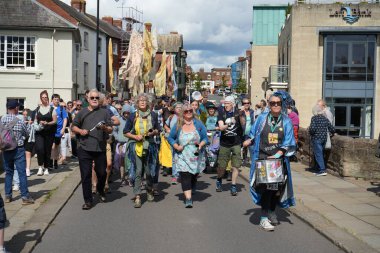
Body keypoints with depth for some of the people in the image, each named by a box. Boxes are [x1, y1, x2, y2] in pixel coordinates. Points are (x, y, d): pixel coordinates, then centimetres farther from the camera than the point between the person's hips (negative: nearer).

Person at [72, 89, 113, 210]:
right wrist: (80, 131, -6)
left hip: (100, 149, 0)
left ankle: (101, 191, 38)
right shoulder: (82, 112, 10)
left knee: (102, 173, 9)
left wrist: (105, 128, -14)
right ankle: (88, 200, 9)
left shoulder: (104, 112, 9)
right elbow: (74, 127, 15)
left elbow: (111, 129, 8)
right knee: (86, 175, 0)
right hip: (84, 149, 0)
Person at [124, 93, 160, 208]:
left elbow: (158, 130, 15)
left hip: (149, 146, 2)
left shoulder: (153, 115, 6)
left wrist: (153, 132, -7)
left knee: (149, 171, 7)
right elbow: (126, 132, 6)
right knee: (138, 171, -7)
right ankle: (137, 196, -5)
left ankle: (149, 191, 31)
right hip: (136, 146, -1)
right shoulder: (133, 116, 2)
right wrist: (135, 136, -11)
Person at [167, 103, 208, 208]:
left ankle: (189, 194, 29)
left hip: (196, 156, 1)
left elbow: (205, 138, 6)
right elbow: (170, 138, 9)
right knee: (185, 176, -14)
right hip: (183, 156, -1)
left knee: (194, 177, 9)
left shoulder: (198, 124, 4)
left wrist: (201, 144, -14)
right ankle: (188, 199, -18)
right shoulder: (178, 125, 4)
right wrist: (176, 146, -7)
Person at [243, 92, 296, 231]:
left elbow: (288, 144, -1)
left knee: (277, 187, 9)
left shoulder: (286, 121, 2)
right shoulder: (262, 118, 2)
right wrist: (249, 141, -2)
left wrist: (277, 155, -13)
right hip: (262, 158, -2)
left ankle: (272, 212, 29)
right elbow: (253, 134, 17)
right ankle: (264, 217, -7)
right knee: (266, 187, -12)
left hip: (279, 159, 2)